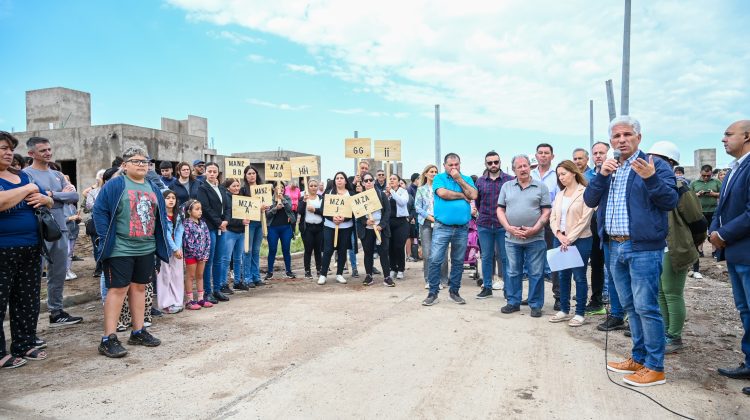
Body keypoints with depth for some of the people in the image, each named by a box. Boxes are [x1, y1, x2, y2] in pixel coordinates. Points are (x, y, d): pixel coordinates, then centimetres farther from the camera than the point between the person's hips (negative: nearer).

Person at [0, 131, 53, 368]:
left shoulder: (22, 176, 13)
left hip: (30, 249, 7)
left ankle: (25, 344, 24)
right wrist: (28, 189, -14)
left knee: (28, 301, 12)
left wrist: (43, 198, -4)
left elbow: (50, 202, 18)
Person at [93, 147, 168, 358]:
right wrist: (106, 238, -13)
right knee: (118, 289, -5)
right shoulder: (115, 185, -6)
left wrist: (160, 241, 9)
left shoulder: (153, 189, 13)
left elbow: (160, 216, 16)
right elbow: (99, 211, -8)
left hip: (147, 249, 6)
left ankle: (138, 332, 22)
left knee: (139, 287, 12)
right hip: (120, 249, -6)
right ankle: (108, 339, 2)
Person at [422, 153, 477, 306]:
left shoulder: (466, 179, 12)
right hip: (442, 227, -3)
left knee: (458, 262, 11)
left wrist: (459, 179, -6)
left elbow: (473, 195, -5)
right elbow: (442, 193, -15)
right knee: (435, 260, -6)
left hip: (462, 228, 3)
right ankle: (433, 293, 4)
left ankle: (454, 291, 23)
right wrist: (463, 196, -5)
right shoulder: (439, 178, 4)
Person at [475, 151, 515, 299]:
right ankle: (487, 287, 19)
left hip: (503, 225, -2)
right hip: (484, 225, 2)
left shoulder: (510, 180, -1)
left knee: (505, 258, 3)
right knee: (486, 257, 9)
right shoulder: (480, 181, 6)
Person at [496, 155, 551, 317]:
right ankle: (513, 302, 23)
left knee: (536, 273, 4)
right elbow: (500, 210, 6)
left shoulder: (541, 186, 3)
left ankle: (536, 305, 16)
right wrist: (509, 228, -7)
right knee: (513, 272, 10)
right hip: (512, 238, 2)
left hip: (535, 238, -2)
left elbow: (546, 212, -1)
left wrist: (534, 229, -13)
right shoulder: (506, 186, 9)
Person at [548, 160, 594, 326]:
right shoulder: (559, 195, 13)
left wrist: (569, 239, -15)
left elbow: (585, 220, -13)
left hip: (580, 240, -6)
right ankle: (564, 310, 23)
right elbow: (553, 217, 8)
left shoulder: (585, 192, -7)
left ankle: (580, 313, 12)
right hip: (560, 240, 6)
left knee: (579, 277, 2)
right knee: (563, 276, 12)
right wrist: (559, 234, -9)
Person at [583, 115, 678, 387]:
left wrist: (651, 179, -27)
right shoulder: (608, 169, 14)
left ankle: (655, 367, 9)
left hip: (644, 248, -6)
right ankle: (638, 358, 28)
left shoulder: (656, 166, -4)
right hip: (615, 247, 7)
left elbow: (670, 201, -12)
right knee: (630, 306, 15)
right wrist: (602, 175, -10)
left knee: (646, 307, -3)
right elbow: (590, 201, 4)